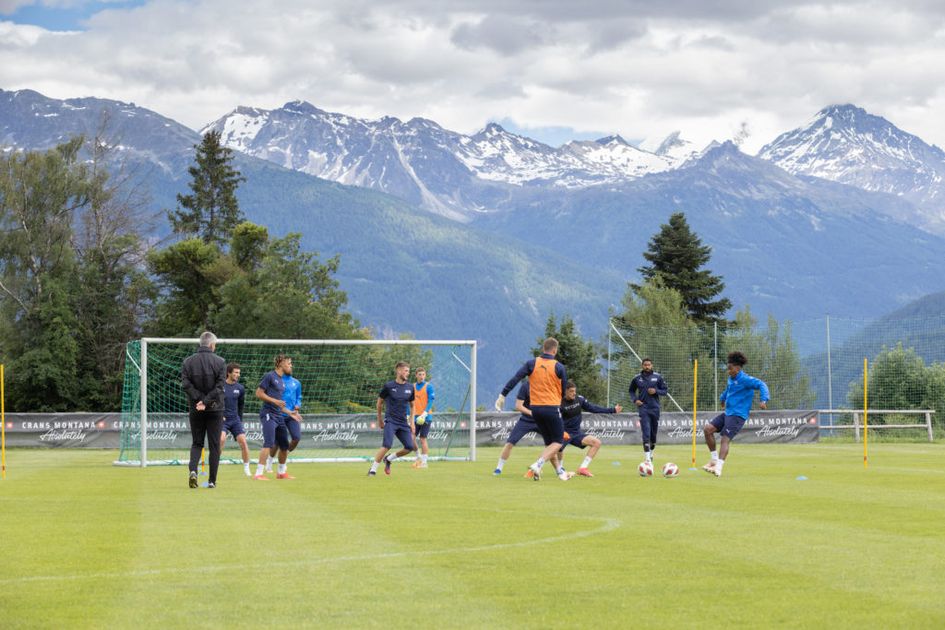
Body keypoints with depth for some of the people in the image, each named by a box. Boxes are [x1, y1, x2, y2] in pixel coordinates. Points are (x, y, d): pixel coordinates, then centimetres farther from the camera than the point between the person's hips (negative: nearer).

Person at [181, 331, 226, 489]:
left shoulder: (188, 361, 3)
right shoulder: (220, 362, -4)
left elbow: (186, 384, -7)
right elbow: (219, 386, -13)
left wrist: (199, 399, -9)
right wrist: (206, 401, -14)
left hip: (195, 410, 2)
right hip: (215, 410, -2)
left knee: (197, 443, 13)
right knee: (214, 445, 6)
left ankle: (193, 470, -12)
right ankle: (212, 480, 5)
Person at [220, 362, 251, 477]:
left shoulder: (240, 388, 5)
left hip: (235, 419, 3)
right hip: (221, 419, -3)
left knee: (243, 440, -10)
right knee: (222, 439, -25)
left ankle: (246, 469, 2)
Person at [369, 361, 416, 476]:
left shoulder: (410, 388, 8)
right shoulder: (388, 386, -4)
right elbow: (379, 402, 7)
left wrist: (412, 422, 14)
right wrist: (380, 420, 11)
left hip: (403, 422, 5)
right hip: (390, 421, -5)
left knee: (410, 447, -5)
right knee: (387, 445, -22)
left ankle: (388, 459, 20)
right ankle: (373, 470, -11)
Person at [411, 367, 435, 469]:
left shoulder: (428, 386, -6)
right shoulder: (413, 387, 10)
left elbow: (431, 401, -11)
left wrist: (424, 414, -21)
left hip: (425, 417, -5)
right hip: (415, 417, 5)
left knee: (422, 439, -6)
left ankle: (424, 461, 2)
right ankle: (419, 458, 18)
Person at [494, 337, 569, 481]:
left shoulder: (531, 364, 0)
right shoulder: (558, 367, -5)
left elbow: (514, 379, -7)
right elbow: (564, 391, 4)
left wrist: (503, 395, -3)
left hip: (535, 408, 4)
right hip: (552, 408, -4)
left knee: (549, 443, 16)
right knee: (558, 442, 3)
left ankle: (560, 473, 11)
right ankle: (538, 465, -16)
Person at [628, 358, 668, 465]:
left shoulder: (658, 377, 2)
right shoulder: (637, 378, 3)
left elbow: (665, 391, 7)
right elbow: (632, 391, 16)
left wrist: (656, 391, -12)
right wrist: (635, 400, -2)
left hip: (655, 408, 2)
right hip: (643, 407, -1)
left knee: (654, 432, 10)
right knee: (646, 433, -12)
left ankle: (651, 452, 33)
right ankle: (647, 457, -15)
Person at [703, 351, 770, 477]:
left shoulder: (745, 380, -13)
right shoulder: (731, 379, 16)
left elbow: (761, 385, -22)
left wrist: (763, 400, -35)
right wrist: (723, 398, 52)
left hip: (738, 415, -9)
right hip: (727, 413, 9)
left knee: (725, 439, -20)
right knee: (707, 429, -1)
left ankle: (718, 468, -27)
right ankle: (714, 459, 6)